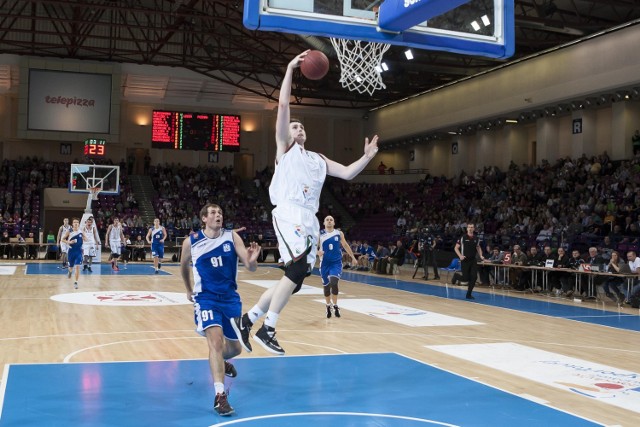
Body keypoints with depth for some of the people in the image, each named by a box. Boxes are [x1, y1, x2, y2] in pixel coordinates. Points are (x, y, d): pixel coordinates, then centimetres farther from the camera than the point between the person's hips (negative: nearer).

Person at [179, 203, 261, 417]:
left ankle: (221, 362, 52)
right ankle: (220, 396, -24)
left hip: (230, 297, 3)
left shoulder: (232, 237, -6)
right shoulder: (191, 242, -7)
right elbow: (184, 267, 13)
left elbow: (250, 267, -13)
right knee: (216, 340, -25)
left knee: (235, 348, 15)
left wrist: (252, 260, -35)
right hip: (206, 298, -3)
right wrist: (189, 290, 20)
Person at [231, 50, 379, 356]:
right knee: (299, 268, -25)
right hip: (288, 215, -7)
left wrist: (367, 157, 8)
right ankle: (267, 329, -17)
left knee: (294, 280, 4)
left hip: (310, 220, 7)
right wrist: (291, 69, 0)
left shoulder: (318, 159, 28)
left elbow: (347, 173, 21)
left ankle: (247, 319, 18)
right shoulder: (285, 147, 11)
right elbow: (283, 106, 1)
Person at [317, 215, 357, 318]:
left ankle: (335, 306, -5)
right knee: (326, 286, 10)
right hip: (325, 263, 1)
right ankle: (328, 306, 31)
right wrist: (318, 252, -24)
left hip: (336, 262, -1)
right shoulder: (319, 235, -3)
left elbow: (345, 246, 15)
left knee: (333, 283, -21)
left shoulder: (339, 233, 2)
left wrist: (353, 257, 19)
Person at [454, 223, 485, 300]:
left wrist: (481, 256, 2)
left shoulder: (476, 239, 6)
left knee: (474, 277, -5)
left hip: (473, 260, 4)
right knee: (465, 278, -8)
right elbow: (456, 248, -4)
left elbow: (478, 248, 20)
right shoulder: (463, 238, -7)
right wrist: (460, 256, -20)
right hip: (465, 260, -4)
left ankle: (469, 294, 7)